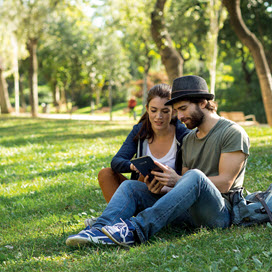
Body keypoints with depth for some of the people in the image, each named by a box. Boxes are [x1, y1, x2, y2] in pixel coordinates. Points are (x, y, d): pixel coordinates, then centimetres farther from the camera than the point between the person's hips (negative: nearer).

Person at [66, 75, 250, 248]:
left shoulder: (233, 133, -3)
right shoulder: (188, 139, 21)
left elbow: (225, 182, -12)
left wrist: (178, 181, -19)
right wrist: (161, 186, -6)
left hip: (220, 212, -7)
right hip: (190, 212, 7)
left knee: (194, 176, -37)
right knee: (131, 186, -6)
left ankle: (136, 230, -45)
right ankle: (100, 230, -32)